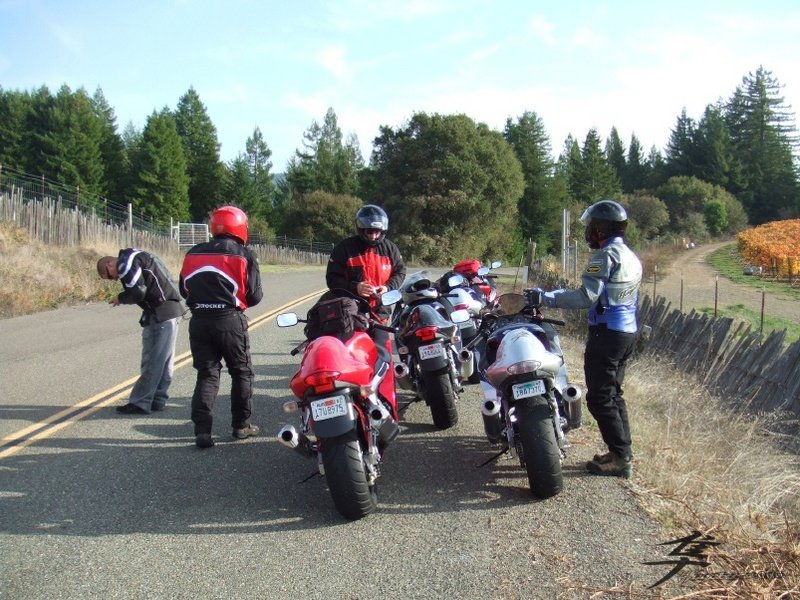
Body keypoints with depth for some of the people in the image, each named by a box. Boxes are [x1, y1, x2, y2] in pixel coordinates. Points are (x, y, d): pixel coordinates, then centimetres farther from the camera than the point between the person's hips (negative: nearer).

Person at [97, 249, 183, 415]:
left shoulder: (126, 262, -8)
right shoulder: (135, 257, 22)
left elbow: (137, 292, -17)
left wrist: (120, 298, 0)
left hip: (161, 314, -10)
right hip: (171, 310, 10)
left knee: (152, 361, -5)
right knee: (163, 360, 13)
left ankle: (140, 403, 0)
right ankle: (158, 399, 19)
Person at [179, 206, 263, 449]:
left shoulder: (193, 253, 7)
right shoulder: (244, 254, -4)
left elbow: (184, 289, 11)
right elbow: (254, 295, -3)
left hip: (199, 320, 4)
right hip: (230, 320, -3)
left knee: (206, 374, 9)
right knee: (242, 373, 13)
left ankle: (202, 430, 0)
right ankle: (241, 425, 18)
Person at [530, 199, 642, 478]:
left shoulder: (605, 256, -15)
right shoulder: (630, 256, 16)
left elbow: (587, 296, -24)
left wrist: (547, 298, -18)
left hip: (606, 332, -10)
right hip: (628, 330, 10)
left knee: (600, 398, -4)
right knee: (613, 393, 17)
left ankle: (620, 458, -2)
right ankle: (622, 452, 22)